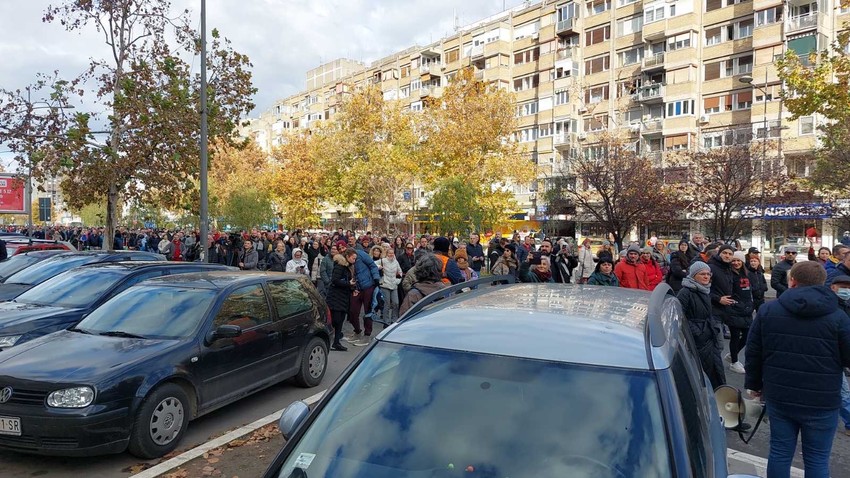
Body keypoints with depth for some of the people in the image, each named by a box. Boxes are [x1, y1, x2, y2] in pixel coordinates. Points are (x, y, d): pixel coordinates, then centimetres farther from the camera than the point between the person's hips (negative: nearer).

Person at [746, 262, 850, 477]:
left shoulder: (767, 310, -2)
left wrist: (754, 383, 15)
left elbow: (753, 352, 3)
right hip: (821, 402, -2)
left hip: (778, 397, 2)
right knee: (817, 459, 10)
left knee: (780, 452, 14)